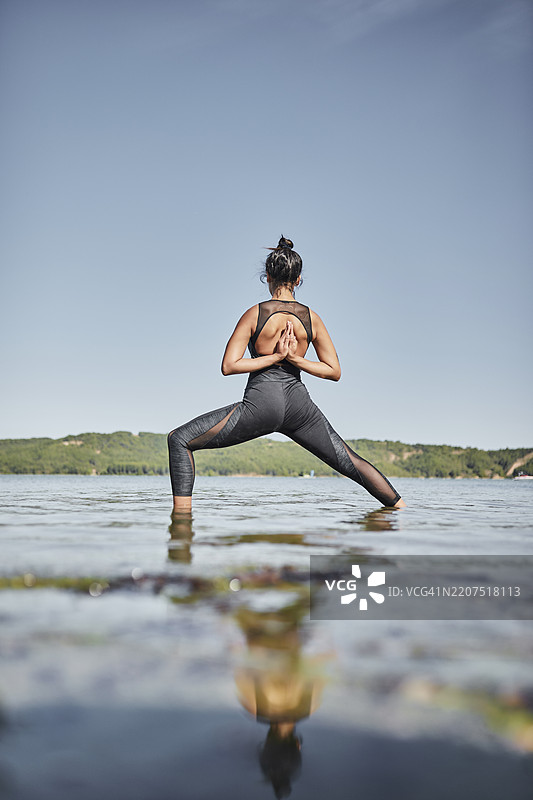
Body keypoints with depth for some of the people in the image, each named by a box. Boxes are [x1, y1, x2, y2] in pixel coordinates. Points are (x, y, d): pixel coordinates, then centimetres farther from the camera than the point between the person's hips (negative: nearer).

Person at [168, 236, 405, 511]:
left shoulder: (255, 313, -5)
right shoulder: (311, 318, 3)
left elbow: (228, 366, -8)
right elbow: (334, 371, 6)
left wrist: (274, 357, -6)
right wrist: (294, 358, -2)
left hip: (261, 403, -4)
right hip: (298, 403, 4)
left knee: (179, 440, 5)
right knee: (350, 461, 21)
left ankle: (182, 513, -7)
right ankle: (401, 508, 29)